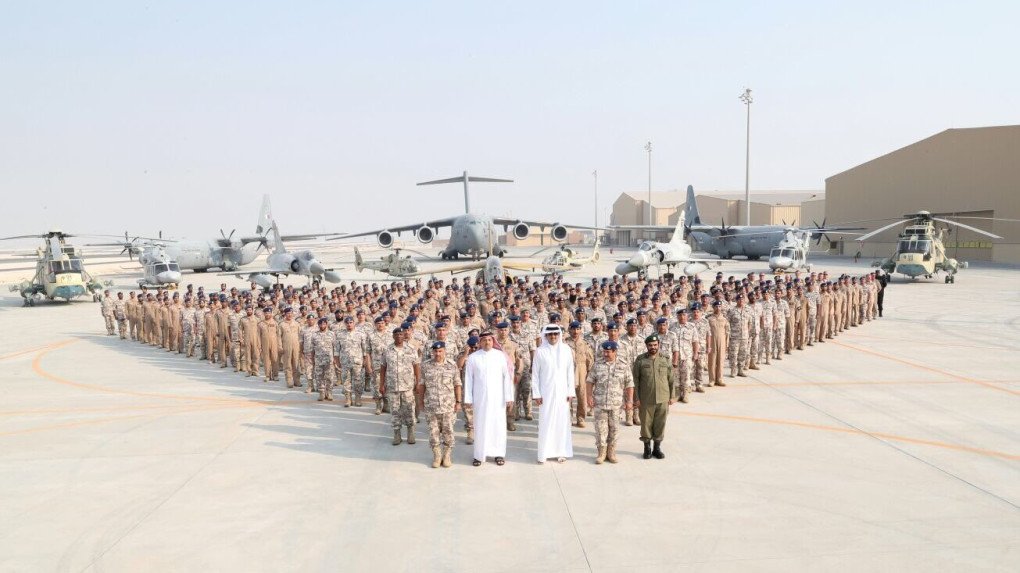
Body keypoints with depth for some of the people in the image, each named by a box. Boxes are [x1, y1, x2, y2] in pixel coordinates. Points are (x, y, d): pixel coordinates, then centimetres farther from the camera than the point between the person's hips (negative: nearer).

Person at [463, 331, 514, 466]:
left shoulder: (501, 356, 0)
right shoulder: (473, 358, 1)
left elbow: (507, 377, 0)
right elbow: (468, 379, 4)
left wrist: (509, 397, -3)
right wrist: (468, 399, 1)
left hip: (497, 397, 0)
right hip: (480, 398, 0)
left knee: (498, 424, 3)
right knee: (480, 425, 3)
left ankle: (499, 454, 15)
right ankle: (479, 455, 12)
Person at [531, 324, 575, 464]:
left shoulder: (566, 350, 0)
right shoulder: (540, 351, -4)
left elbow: (570, 372, 4)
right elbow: (535, 374, 0)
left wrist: (570, 392, 1)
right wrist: (536, 394, -4)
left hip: (562, 392, 1)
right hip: (546, 392, -1)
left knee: (562, 421, 5)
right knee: (545, 422, 1)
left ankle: (561, 452, 15)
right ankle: (544, 453, 9)